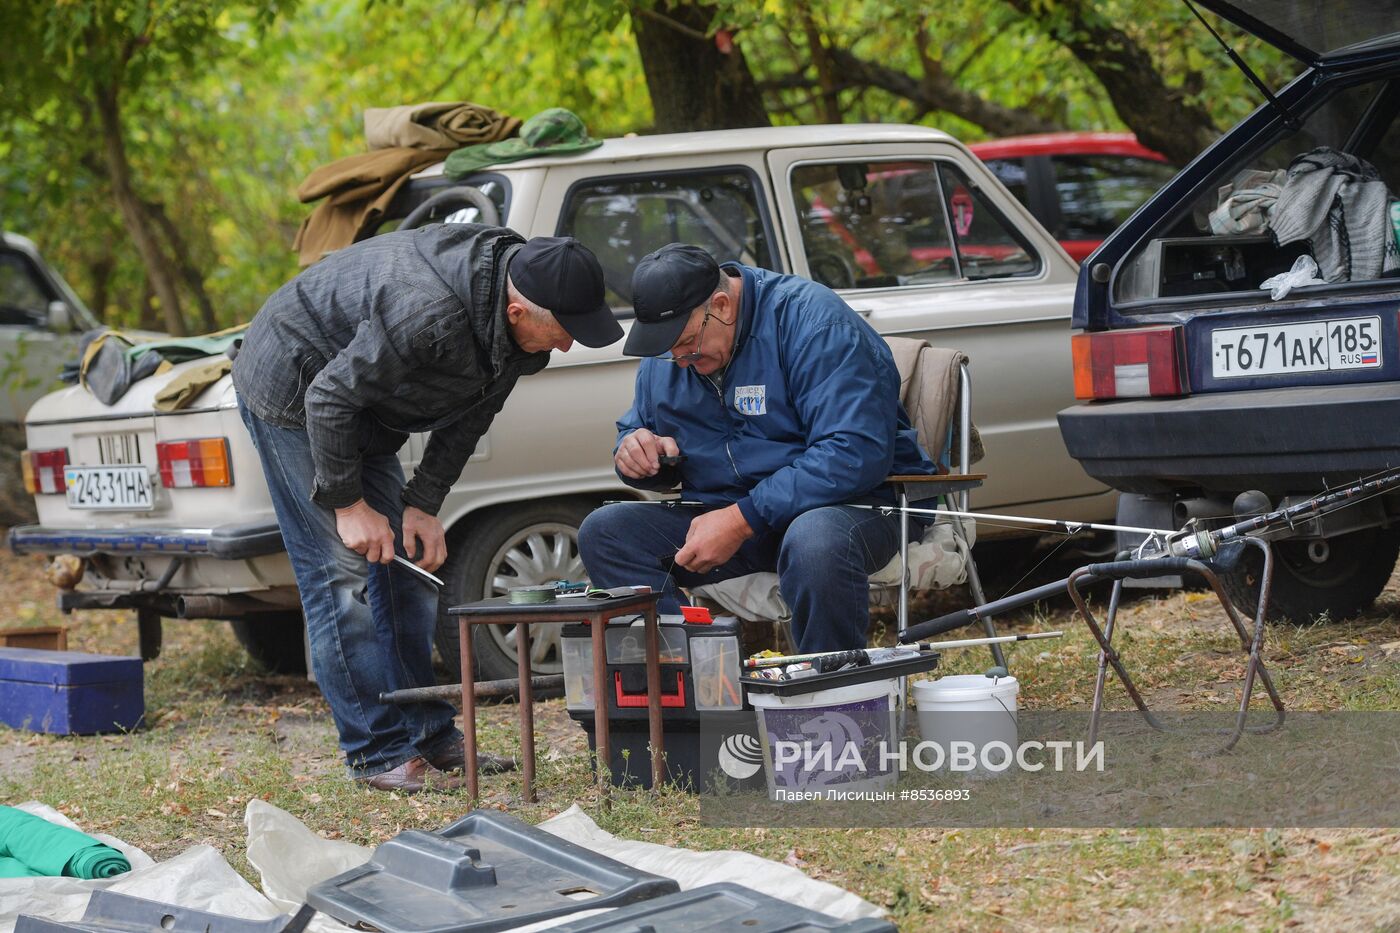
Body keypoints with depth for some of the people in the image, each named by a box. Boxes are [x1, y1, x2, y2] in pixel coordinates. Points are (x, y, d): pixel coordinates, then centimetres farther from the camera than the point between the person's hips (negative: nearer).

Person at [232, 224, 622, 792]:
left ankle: (429, 735, 14)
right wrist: (346, 502, -22)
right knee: (341, 573, -11)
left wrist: (424, 503, -6)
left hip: (362, 410, 9)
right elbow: (329, 398, -30)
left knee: (404, 566, 8)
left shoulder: (518, 327, -12)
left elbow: (468, 416, 1)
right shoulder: (427, 313, -39)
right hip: (292, 389, -9)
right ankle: (381, 754, -9)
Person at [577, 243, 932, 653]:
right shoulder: (669, 351, 6)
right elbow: (638, 426, 22)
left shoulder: (812, 320, -18)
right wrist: (636, 451, -5)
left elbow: (856, 455, -27)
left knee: (815, 541, -41)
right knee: (603, 531, -13)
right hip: (721, 514, 7)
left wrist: (743, 520, -28)